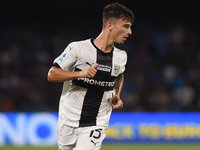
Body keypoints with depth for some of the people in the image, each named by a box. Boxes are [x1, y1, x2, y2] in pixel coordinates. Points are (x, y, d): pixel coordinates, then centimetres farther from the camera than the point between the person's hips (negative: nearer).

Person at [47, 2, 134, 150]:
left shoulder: (121, 56, 2)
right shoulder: (78, 48, -13)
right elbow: (52, 75, -13)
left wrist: (117, 96, 7)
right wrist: (80, 73, -27)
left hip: (96, 125, 2)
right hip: (69, 121, -2)